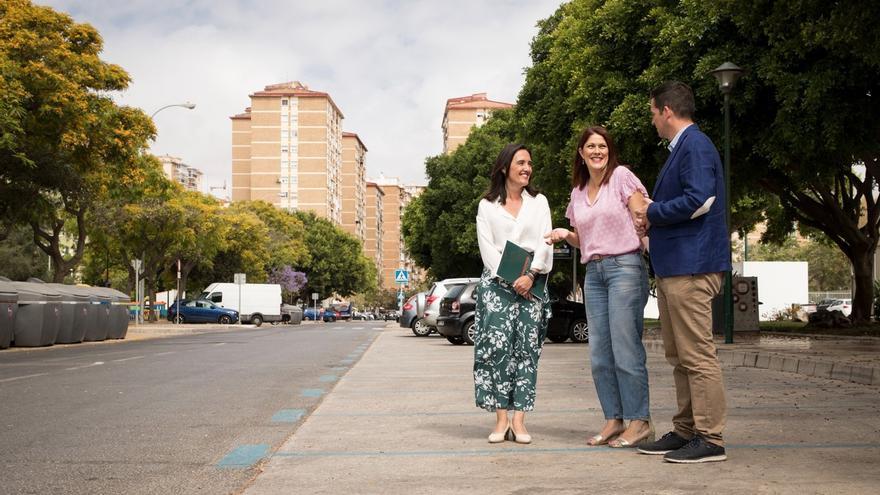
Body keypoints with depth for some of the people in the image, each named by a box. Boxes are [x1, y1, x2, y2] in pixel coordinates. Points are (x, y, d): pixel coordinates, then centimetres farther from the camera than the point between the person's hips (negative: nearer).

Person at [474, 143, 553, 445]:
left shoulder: (539, 202, 16)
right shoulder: (487, 205, 13)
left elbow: (545, 244, 5)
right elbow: (487, 248, 3)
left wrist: (530, 275, -11)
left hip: (532, 282, 1)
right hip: (497, 283, -1)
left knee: (527, 348, -5)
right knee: (498, 346, -12)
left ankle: (519, 420, -6)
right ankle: (501, 419, -9)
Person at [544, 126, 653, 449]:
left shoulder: (622, 177, -1)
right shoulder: (578, 192, 17)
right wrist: (565, 235, 4)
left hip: (625, 266, -6)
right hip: (593, 272, 7)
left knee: (625, 347, -9)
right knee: (599, 353, 5)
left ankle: (639, 422, -3)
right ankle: (614, 420, 13)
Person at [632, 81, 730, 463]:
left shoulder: (695, 146, -12)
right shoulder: (681, 148, 20)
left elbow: (699, 200, -23)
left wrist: (653, 213, -11)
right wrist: (653, 216, 11)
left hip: (691, 267, -11)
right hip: (672, 267, 11)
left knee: (697, 355, -8)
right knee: (679, 357, 14)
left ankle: (710, 439, -2)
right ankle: (685, 432, 21)